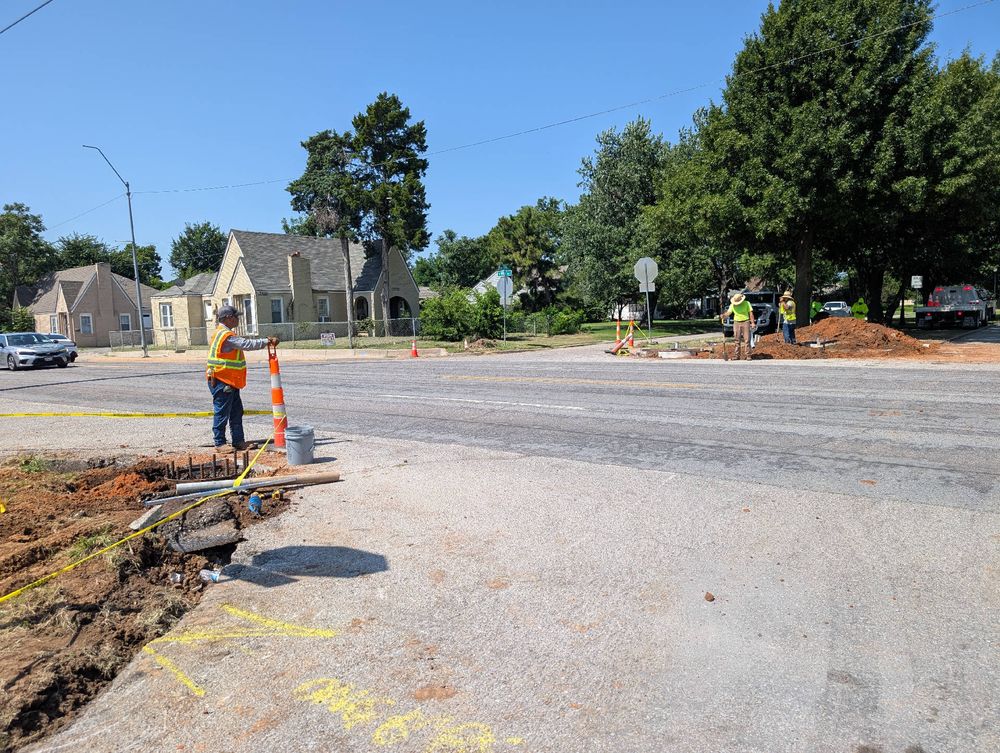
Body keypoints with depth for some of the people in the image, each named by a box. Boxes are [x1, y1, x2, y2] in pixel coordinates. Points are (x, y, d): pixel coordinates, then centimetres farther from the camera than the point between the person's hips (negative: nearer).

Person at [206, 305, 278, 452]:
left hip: (230, 382, 11)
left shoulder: (223, 333, 15)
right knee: (222, 413, -1)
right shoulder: (226, 335, -20)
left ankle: (239, 441, 20)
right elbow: (247, 344, -22)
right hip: (221, 382, -11)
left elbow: (244, 341, 16)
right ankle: (219, 443, 8)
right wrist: (267, 341, -15)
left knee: (236, 412, 14)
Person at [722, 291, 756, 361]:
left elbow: (750, 313, -2)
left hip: (745, 322, -2)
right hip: (736, 323, 2)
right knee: (737, 340, 4)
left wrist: (753, 322, -6)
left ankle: (747, 355, -1)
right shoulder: (732, 305, 2)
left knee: (746, 340, -4)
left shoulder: (746, 303, -3)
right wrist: (724, 316, -30)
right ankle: (737, 355, 9)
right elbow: (728, 312, -9)